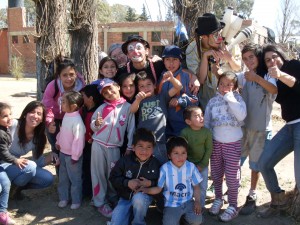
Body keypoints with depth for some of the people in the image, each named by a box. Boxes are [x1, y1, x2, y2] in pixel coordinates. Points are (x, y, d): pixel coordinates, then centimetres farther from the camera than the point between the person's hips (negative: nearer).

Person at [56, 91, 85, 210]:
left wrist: (75, 156, -21)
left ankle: (76, 201, 24)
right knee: (63, 177, 20)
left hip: (72, 155, -9)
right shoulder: (66, 115, -1)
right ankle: (63, 198, 35)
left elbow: (78, 140, -27)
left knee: (75, 179, 8)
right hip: (63, 152, 9)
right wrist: (58, 142, 17)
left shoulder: (77, 121, -29)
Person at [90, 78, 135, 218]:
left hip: (114, 147, -1)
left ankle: (113, 198, 28)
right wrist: (96, 124, -15)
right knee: (99, 174, 5)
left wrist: (130, 147, -2)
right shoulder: (102, 107, 2)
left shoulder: (127, 106, -3)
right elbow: (92, 126, 8)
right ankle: (100, 203, 15)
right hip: (98, 144, 1)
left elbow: (131, 128, -1)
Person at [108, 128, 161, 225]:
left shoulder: (155, 164, -9)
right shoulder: (125, 161, -10)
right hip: (125, 197, 1)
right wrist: (127, 183, -20)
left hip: (144, 197, -1)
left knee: (138, 198, -37)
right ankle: (130, 215, 17)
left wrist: (150, 183, -20)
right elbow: (113, 178, -5)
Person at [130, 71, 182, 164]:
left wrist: (171, 78, -20)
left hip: (160, 140, -1)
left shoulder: (161, 96, 13)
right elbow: (132, 110, -8)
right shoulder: (140, 100, 13)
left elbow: (178, 87, 3)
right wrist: (138, 100, -31)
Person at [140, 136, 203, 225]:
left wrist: (197, 201, -7)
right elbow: (158, 188, -2)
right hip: (172, 204, -1)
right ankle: (178, 216, 11)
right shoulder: (165, 168, -10)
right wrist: (144, 189, -17)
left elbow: (196, 186, 5)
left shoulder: (191, 167, -5)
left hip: (188, 202, 2)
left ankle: (184, 215, 13)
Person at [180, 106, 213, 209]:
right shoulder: (184, 132, -16)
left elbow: (209, 149, -7)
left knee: (202, 187, 11)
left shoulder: (207, 132, -12)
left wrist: (202, 164, -10)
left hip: (203, 165, 1)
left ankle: (201, 206, 29)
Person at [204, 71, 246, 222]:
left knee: (232, 176, 2)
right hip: (215, 142, 3)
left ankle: (233, 206, 17)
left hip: (233, 143, -3)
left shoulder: (237, 98, -3)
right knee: (216, 173, 14)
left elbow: (242, 115, -21)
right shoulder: (212, 101, 4)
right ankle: (218, 199, 34)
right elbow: (206, 122, 9)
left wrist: (229, 97, -17)